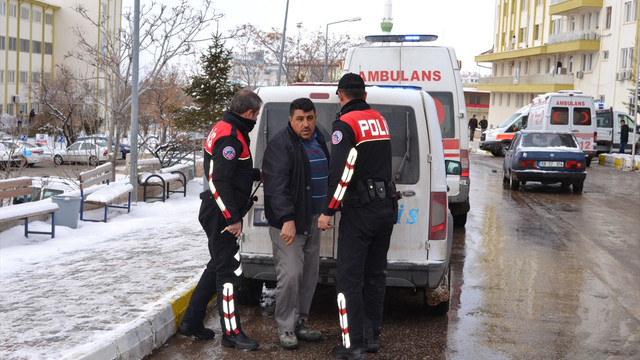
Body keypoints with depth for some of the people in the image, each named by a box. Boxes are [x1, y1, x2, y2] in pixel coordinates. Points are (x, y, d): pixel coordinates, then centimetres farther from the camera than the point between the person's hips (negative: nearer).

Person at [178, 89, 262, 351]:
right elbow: (219, 182, -25)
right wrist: (232, 218, -22)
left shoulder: (227, 130, 13)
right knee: (230, 271, -5)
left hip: (220, 214, 11)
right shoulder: (230, 137, -19)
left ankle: (191, 322, 27)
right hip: (221, 215, -11)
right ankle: (231, 334, 3)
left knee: (219, 267, 19)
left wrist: (258, 174, 23)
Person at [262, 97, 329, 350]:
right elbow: (276, 185, -24)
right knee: (290, 274, -12)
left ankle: (299, 323, 26)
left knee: (309, 274, 14)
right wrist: (287, 219, -33)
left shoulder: (318, 140, 13)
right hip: (288, 222, -9)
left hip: (312, 220, 9)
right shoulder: (281, 145, -15)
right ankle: (285, 329, 1)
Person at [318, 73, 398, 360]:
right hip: (387, 206, 8)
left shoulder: (346, 123, -11)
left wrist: (328, 211, -15)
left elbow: (341, 172, -19)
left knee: (349, 279, -2)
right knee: (375, 275, 16)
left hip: (360, 210, -8)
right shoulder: (379, 120, 13)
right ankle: (371, 336, 24)